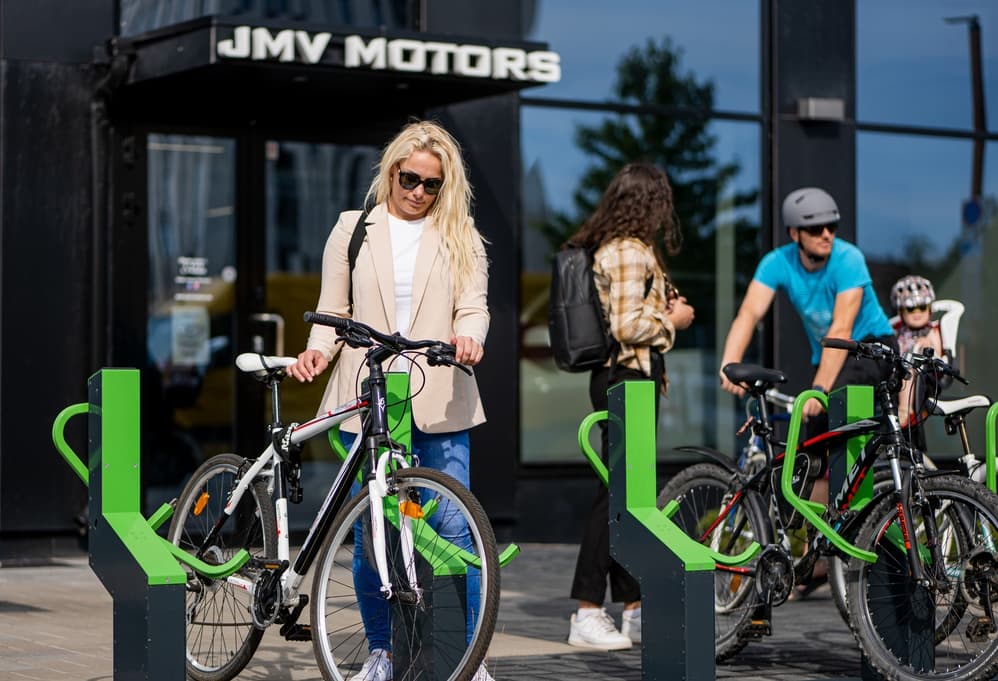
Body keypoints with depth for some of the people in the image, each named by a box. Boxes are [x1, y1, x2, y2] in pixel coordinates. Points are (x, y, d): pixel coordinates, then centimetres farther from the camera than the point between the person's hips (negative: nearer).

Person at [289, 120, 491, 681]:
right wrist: (318, 351, -8)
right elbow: (333, 311, 12)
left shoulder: (460, 236, 11)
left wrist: (468, 336, -20)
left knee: (453, 528, -7)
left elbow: (473, 305, 3)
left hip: (439, 401, -1)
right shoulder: (354, 228, 11)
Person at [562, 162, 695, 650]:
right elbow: (629, 326, -22)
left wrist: (663, 306, 11)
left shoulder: (609, 249, 16)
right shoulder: (630, 252, -15)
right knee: (618, 493, -8)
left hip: (622, 378, 10)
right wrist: (673, 320, -6)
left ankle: (635, 610, 19)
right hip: (629, 377, -10)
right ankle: (587, 614, -6)